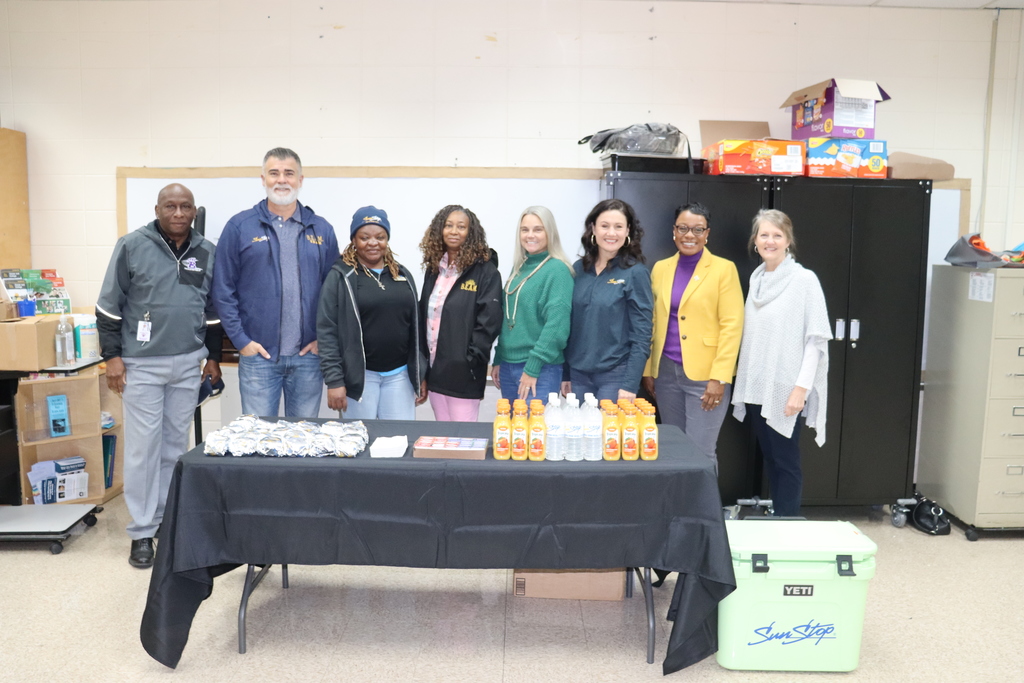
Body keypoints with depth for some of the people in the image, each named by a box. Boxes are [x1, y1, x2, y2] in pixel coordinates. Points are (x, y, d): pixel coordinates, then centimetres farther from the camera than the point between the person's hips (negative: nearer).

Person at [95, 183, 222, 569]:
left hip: (188, 363, 3)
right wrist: (112, 355, -7)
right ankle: (142, 531, 9)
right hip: (142, 364, -3)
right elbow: (109, 305, -3)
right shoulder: (132, 246, -6)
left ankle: (169, 519, 24)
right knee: (142, 446, -1)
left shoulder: (207, 253, 6)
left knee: (176, 444, 11)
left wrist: (214, 357, 13)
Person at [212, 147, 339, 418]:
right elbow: (223, 290, 0)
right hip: (258, 354, -2)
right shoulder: (239, 227, 1)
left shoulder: (321, 230, 7)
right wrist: (241, 340, -6)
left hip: (309, 355, 2)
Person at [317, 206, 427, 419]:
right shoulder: (341, 276, -3)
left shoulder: (403, 276, 10)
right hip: (359, 375, -3)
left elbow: (415, 328, 13)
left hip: (400, 375, 4)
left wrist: (421, 375, 10)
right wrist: (334, 380, -11)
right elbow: (327, 331, -7)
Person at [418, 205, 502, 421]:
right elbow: (423, 315, 15)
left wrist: (471, 360, -18)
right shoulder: (434, 268, 12)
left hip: (463, 372, -6)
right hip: (435, 368, 6)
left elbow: (489, 320, -13)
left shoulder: (485, 271, -7)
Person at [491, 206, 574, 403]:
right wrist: (498, 360, 13)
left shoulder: (557, 270, -10)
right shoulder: (518, 268, 12)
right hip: (508, 366, 7)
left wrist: (533, 368, -18)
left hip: (540, 370, -7)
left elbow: (557, 325, -17)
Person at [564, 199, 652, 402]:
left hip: (615, 376, -4)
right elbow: (569, 325, 9)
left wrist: (630, 384, -14)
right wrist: (564, 373, 8)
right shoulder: (578, 269, 4)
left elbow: (641, 336, -9)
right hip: (578, 374, 4)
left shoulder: (635, 273, -8)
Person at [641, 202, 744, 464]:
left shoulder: (724, 269, -4)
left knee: (700, 451, -3)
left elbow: (731, 326, -8)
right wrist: (647, 369, 10)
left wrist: (719, 377, -14)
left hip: (705, 374, -4)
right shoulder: (660, 268, 10)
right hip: (666, 371, 5)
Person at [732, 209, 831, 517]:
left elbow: (817, 338, -12)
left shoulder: (804, 279, -9)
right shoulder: (756, 277, 10)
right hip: (757, 386, 6)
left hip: (786, 388, -6)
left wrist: (801, 387, -17)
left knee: (786, 460, 2)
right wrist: (741, 369, 12)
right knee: (769, 457, 13)